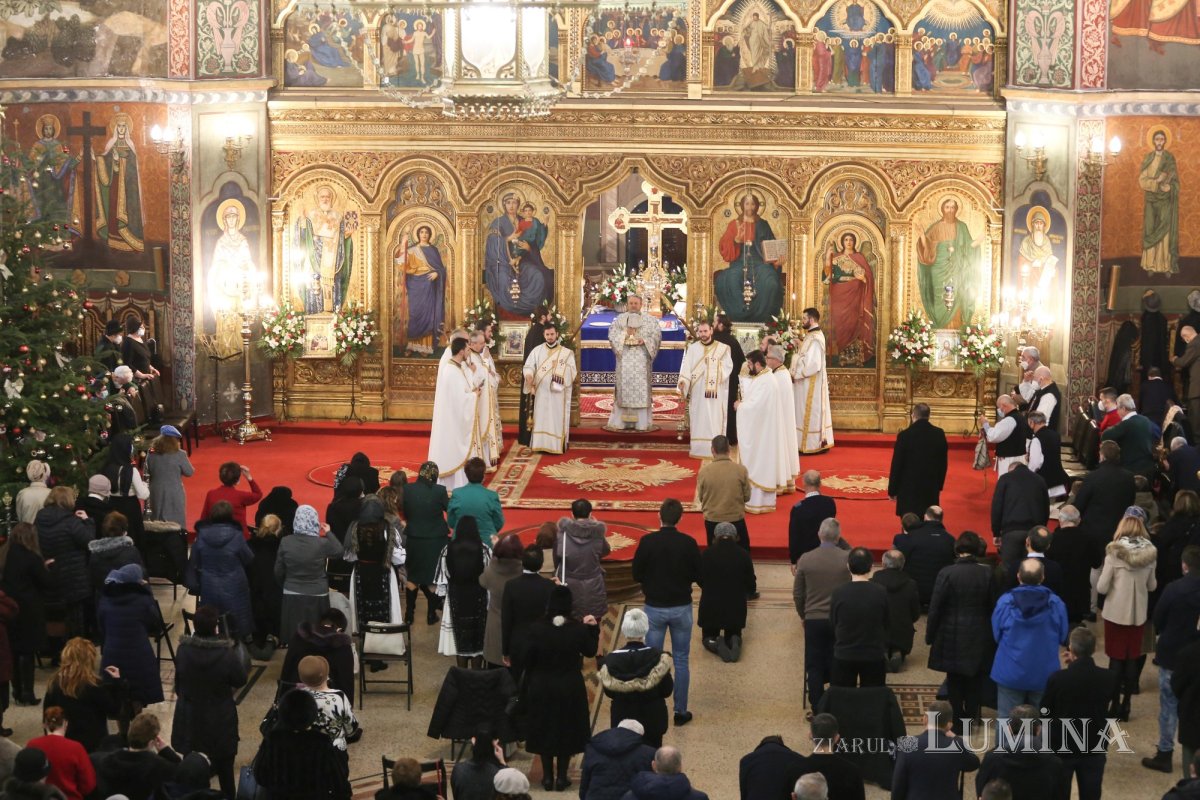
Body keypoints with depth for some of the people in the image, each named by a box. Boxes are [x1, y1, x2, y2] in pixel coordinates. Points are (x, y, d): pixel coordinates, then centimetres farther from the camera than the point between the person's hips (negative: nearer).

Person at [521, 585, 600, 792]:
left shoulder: (536, 628, -14)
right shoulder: (578, 629, -15)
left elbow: (528, 660, -7)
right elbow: (590, 652, 2)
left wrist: (527, 688, 6)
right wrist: (593, 628, 11)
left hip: (541, 687, 0)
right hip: (570, 688, 0)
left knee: (544, 730, 14)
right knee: (567, 730, 13)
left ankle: (548, 777, 19)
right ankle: (561, 777, 16)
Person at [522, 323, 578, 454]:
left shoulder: (566, 352, 6)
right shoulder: (537, 350, 9)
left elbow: (572, 371, -3)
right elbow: (528, 367, 1)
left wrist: (560, 366, -18)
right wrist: (529, 378, -19)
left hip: (559, 393, -1)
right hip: (541, 392, 1)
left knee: (558, 419, -2)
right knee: (541, 418, -1)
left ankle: (557, 445, 0)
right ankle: (541, 444, 0)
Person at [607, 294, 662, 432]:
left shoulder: (650, 320, 10)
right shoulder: (620, 319, 12)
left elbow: (656, 334, 3)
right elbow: (612, 334, 4)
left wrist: (645, 341, -13)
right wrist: (624, 335, -12)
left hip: (642, 358, 0)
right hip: (625, 358, 0)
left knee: (641, 387, -4)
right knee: (624, 386, -4)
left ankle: (642, 422, -4)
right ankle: (621, 422, -3)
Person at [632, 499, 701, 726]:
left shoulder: (647, 542, -13)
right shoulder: (688, 543, -12)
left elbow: (636, 575, -6)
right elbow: (698, 575, -4)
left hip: (654, 608, 0)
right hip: (682, 607, 1)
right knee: (681, 661, 11)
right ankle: (680, 711, 15)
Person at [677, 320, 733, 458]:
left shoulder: (723, 348, 6)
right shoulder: (692, 348, 10)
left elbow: (728, 367, -2)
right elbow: (686, 367, -1)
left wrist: (713, 364, -13)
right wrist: (683, 382, -16)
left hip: (716, 393, -2)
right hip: (697, 392, 2)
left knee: (714, 421, -5)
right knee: (698, 421, 1)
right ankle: (698, 449, 3)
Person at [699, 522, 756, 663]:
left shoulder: (706, 555, -11)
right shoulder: (743, 556, -7)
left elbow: (700, 581, 2)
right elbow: (752, 587, -1)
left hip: (710, 606, -1)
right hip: (736, 607, 1)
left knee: (709, 637, 19)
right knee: (733, 635, 23)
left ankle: (717, 645, -15)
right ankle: (734, 642, -13)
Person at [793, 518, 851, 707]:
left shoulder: (805, 559, -6)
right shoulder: (848, 559, -9)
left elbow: (797, 594, 2)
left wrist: (803, 615, 18)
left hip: (813, 619, 0)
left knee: (815, 667, 8)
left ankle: (817, 709, 11)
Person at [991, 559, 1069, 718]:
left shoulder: (1005, 602, -14)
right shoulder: (1056, 603, -12)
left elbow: (996, 635, -3)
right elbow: (1062, 638, 0)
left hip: (1011, 673, -1)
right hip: (1044, 674, 1)